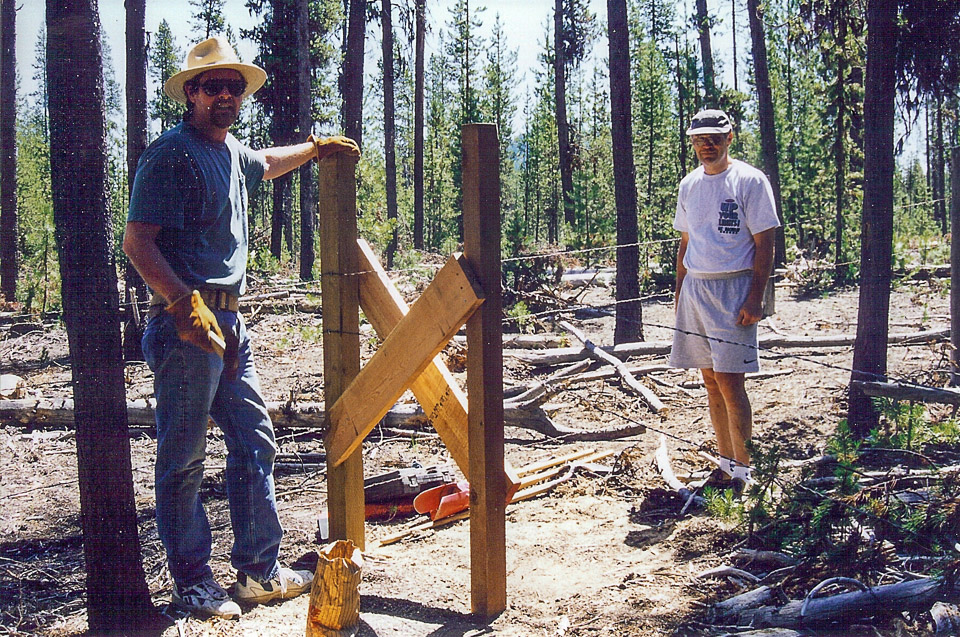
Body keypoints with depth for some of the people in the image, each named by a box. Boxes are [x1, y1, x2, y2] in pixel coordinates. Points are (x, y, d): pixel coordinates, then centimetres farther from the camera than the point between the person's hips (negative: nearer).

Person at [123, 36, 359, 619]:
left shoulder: (230, 151, 17)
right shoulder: (172, 154, -10)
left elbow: (265, 164, 43)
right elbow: (137, 241, -17)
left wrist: (315, 147, 47)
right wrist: (186, 303, -26)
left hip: (230, 319, 9)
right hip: (186, 320, -9)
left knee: (255, 443, 10)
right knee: (183, 457, 0)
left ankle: (260, 570, 19)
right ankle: (192, 581, 12)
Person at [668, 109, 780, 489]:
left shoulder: (750, 181, -5)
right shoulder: (689, 185, 14)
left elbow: (764, 244, -7)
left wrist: (755, 299, -14)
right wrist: (680, 291, 15)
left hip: (733, 289, -6)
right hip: (694, 287, 6)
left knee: (729, 380, -10)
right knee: (710, 381, 8)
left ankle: (743, 470, 0)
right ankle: (726, 463, 17)